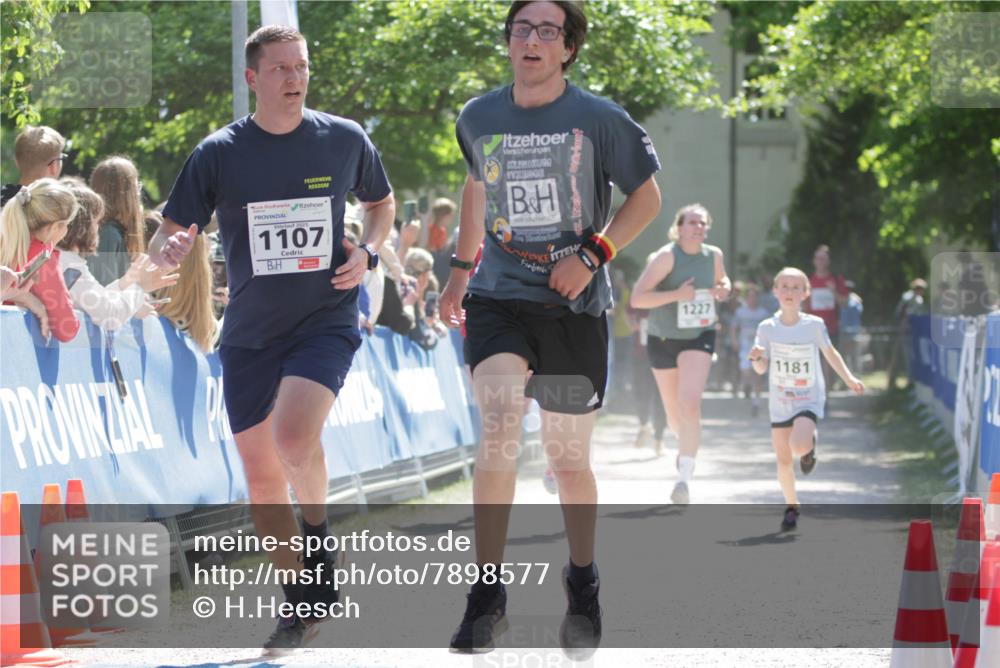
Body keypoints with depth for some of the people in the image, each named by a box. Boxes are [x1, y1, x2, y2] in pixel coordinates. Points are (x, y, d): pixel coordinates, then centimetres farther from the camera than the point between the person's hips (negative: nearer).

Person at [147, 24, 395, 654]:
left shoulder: (346, 140, -1)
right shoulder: (219, 153, -3)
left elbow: (382, 202, 18)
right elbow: (169, 236, 0)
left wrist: (367, 253, -2)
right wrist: (169, 248, -25)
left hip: (326, 320, -2)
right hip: (249, 334, 2)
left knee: (294, 437, -27)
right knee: (261, 474, 6)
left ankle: (318, 531, 2)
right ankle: (303, 604, 23)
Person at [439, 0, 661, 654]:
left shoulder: (597, 119, -6)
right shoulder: (478, 119, 3)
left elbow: (647, 196, 2)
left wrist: (592, 255, -10)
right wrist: (460, 270, 25)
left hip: (573, 306, -1)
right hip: (499, 299, 1)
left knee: (570, 458, 8)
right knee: (498, 419, -23)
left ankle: (584, 585, 35)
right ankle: (488, 592, -18)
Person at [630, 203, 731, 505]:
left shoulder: (714, 255, -2)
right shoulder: (667, 256, -17)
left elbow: (722, 280, 21)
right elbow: (637, 299, -21)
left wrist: (723, 289, -3)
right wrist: (676, 295, -31)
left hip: (700, 337, 1)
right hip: (664, 340, -1)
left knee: (690, 402, -20)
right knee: (674, 412, 11)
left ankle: (685, 477, -21)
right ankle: (686, 443, 47)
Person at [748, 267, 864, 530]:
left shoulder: (814, 325, -11)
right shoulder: (767, 328, -8)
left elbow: (830, 353, 5)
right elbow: (762, 368, -4)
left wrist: (849, 379, -2)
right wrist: (756, 358, -26)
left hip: (809, 400, -2)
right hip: (779, 402, 2)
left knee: (798, 445, -27)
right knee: (783, 461, 6)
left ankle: (809, 446, 10)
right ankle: (791, 506, 29)